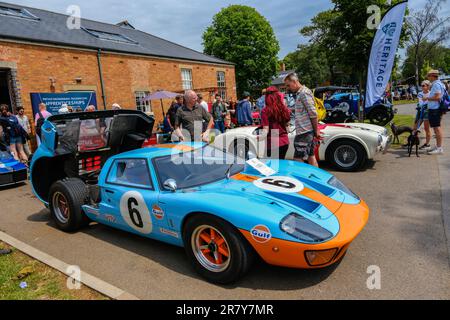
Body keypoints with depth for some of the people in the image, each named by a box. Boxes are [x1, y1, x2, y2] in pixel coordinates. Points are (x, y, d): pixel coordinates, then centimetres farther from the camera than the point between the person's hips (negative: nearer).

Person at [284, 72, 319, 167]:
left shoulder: (304, 93, -12)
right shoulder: (299, 93, 18)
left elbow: (313, 114, -16)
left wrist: (316, 131, -12)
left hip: (304, 132, -10)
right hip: (305, 131, 10)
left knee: (298, 160, -9)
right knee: (310, 156, 14)